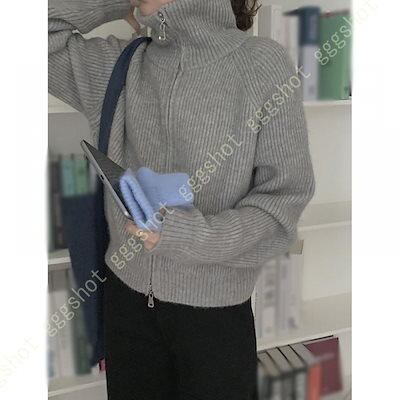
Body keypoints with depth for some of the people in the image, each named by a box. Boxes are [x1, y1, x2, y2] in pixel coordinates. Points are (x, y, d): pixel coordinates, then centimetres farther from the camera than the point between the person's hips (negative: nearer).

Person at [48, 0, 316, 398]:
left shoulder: (265, 63, -11)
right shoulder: (119, 64, 1)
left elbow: (286, 197, -11)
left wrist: (193, 236, -24)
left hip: (214, 307, -3)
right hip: (127, 293, 4)